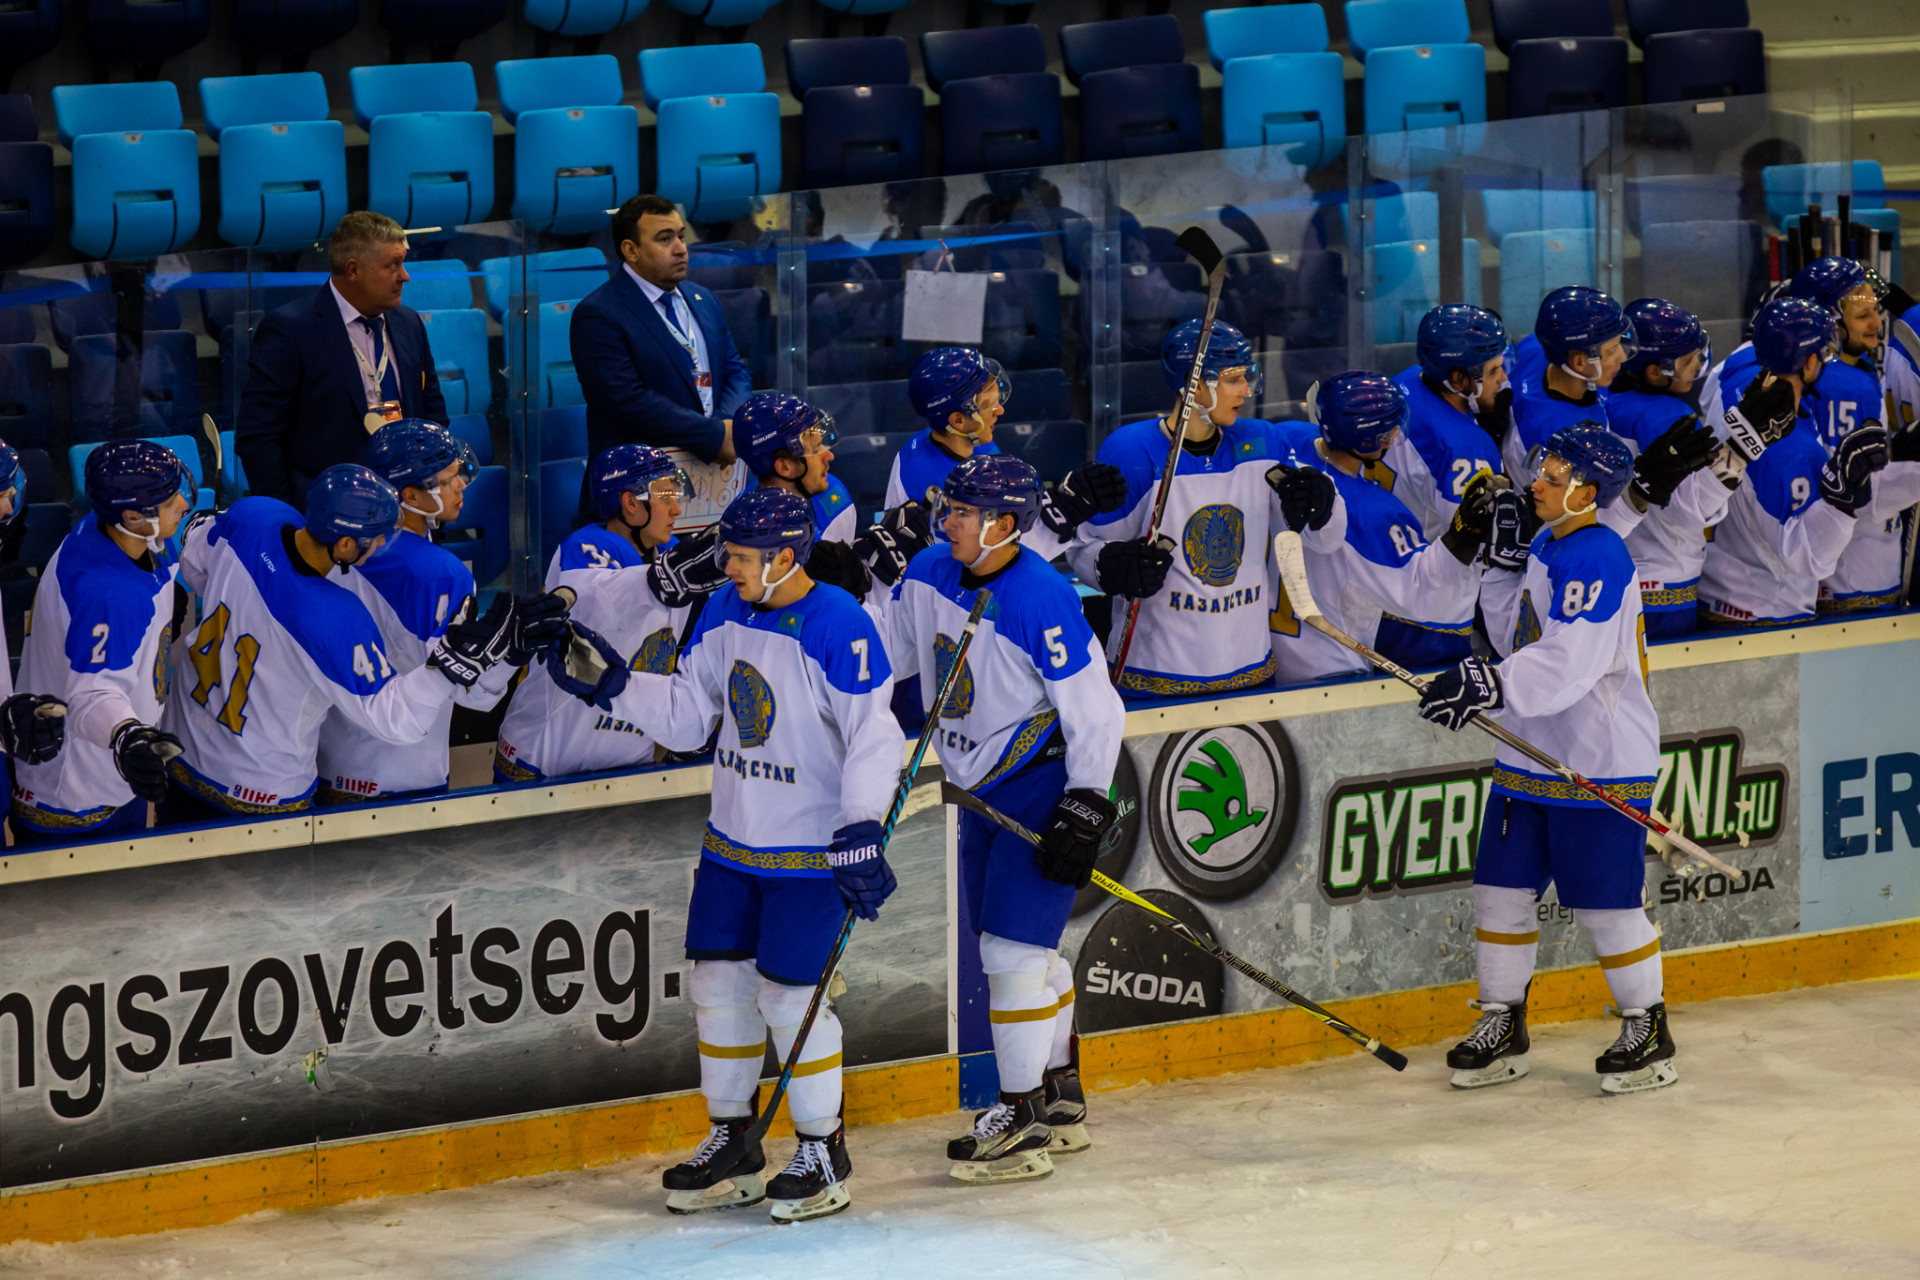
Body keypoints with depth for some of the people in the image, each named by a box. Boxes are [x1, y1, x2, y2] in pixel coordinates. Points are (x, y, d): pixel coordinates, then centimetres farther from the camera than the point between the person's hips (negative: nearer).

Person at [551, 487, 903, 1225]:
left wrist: (860, 830, -28)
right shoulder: (726, 613, 3)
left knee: (787, 993, -7)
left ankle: (824, 1153, 9)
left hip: (811, 850, -7)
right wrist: (610, 686, -4)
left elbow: (873, 735, -21)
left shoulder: (840, 628, -20)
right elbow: (686, 715, 9)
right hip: (734, 841, 7)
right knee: (720, 983, 9)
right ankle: (733, 1146, 24)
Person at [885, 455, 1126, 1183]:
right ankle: (1061, 1103, 29)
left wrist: (1084, 811, -21)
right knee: (1018, 950, 16)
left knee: (1014, 947, -12)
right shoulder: (931, 577, 0)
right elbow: (885, 656, 16)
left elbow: (1095, 712, -21)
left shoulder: (1041, 602, -24)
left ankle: (1024, 1123, -6)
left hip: (1045, 787, -9)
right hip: (986, 790, 9)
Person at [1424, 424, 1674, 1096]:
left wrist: (1491, 685, -38)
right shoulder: (1546, 545, 9)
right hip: (1533, 753, 9)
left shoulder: (1598, 559, -20)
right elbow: (1518, 642, 17)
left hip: (1601, 762, -9)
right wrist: (1501, 567, 7)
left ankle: (1648, 1030, 15)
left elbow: (1567, 666, -30)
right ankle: (1502, 1026, 19)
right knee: (1502, 887, 8)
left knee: (1606, 903, -1)